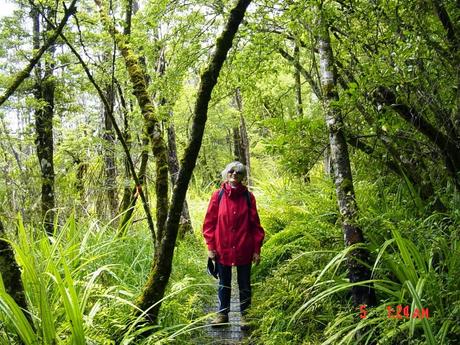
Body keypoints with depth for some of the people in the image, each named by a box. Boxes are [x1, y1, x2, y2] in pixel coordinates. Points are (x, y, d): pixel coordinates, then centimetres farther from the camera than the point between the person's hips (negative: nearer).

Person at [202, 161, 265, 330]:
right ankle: (223, 314, 30)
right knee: (224, 284, 15)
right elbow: (209, 222, 0)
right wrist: (210, 246, -4)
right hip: (222, 249, 1)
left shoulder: (248, 196, -2)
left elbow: (255, 224, 0)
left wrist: (256, 249, -3)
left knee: (244, 284, 12)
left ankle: (245, 316, 26)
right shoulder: (218, 195, -2)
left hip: (244, 250, 0)